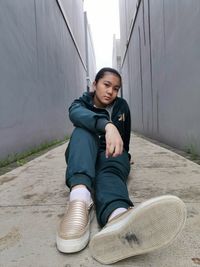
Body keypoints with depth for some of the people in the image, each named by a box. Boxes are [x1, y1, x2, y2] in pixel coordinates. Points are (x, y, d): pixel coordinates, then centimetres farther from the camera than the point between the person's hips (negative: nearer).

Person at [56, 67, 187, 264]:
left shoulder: (122, 106, 8)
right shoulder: (81, 103, 0)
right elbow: (78, 114, -26)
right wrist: (107, 126, -46)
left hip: (111, 157, 1)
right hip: (84, 161, 0)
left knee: (110, 172, -36)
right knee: (84, 131, -31)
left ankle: (117, 216, -73)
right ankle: (80, 196, -58)